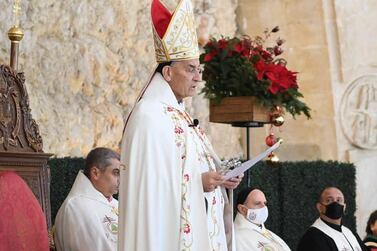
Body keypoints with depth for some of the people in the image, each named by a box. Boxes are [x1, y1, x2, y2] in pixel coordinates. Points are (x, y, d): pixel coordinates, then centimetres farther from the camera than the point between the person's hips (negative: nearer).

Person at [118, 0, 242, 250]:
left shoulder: (181, 116, 16)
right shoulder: (149, 116, -12)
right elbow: (150, 181, -19)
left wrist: (217, 179, 4)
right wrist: (197, 182, -21)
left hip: (194, 229, 9)